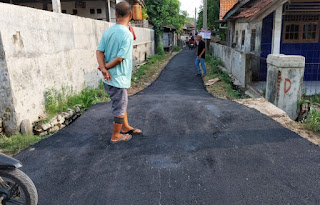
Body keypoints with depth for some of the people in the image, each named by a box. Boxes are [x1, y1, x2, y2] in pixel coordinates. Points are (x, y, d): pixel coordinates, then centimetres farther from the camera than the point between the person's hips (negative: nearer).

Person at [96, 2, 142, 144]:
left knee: (121, 104, 23)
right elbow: (119, 58, -22)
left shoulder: (107, 32, 4)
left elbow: (99, 51, -3)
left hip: (109, 78, 8)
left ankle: (126, 128, 39)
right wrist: (106, 67, -7)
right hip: (118, 79, -8)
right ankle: (116, 136, 24)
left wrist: (103, 69, -14)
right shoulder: (127, 34, -19)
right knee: (120, 108, 9)